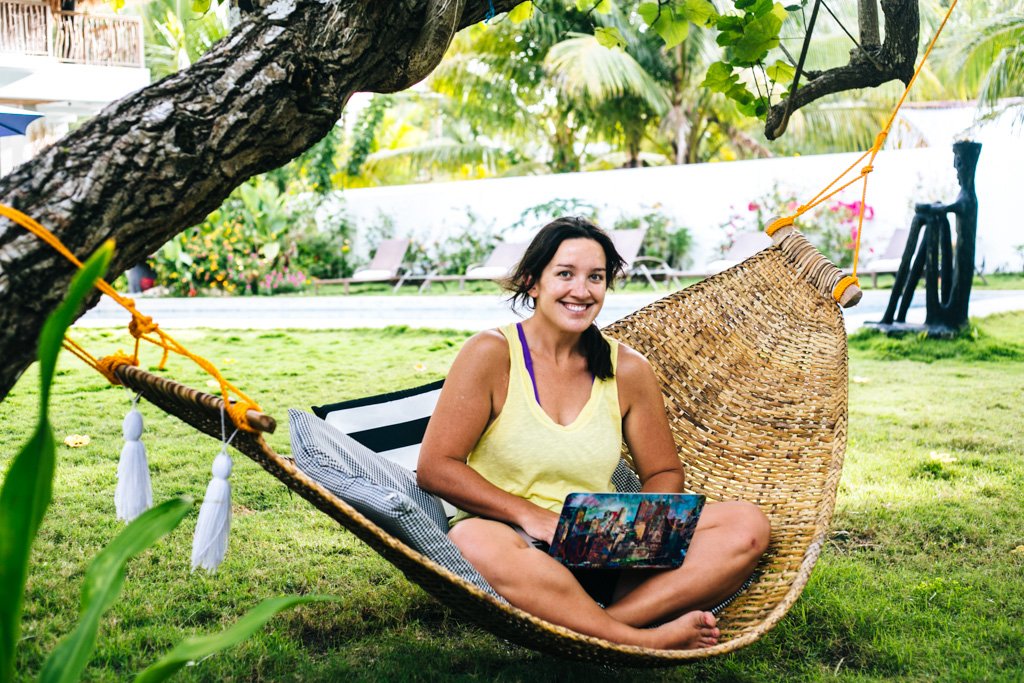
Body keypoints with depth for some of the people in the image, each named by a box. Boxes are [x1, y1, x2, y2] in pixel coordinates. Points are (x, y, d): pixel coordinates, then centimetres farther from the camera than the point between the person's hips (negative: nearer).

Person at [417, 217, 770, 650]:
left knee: (747, 525, -14)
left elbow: (664, 473, 15)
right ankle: (644, 641, -29)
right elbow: (434, 467, -8)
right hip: (509, 536, -4)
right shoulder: (491, 355, -4)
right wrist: (531, 515, -19)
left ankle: (608, 620, -32)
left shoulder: (628, 370, 6)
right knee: (480, 544, -41)